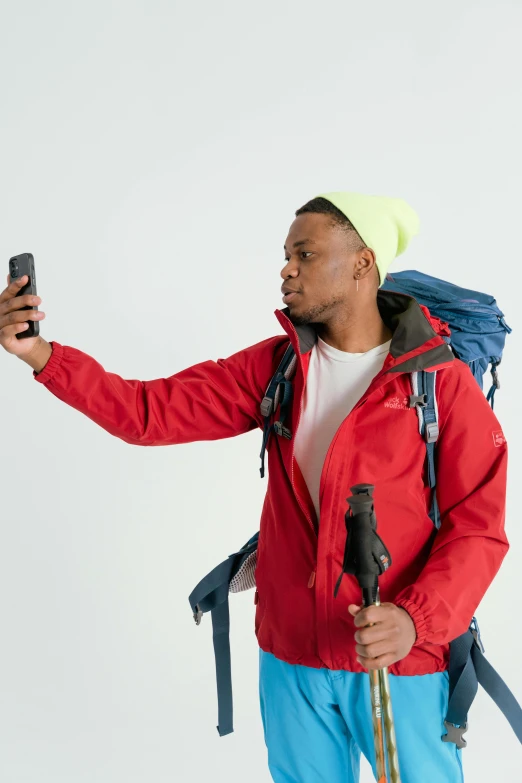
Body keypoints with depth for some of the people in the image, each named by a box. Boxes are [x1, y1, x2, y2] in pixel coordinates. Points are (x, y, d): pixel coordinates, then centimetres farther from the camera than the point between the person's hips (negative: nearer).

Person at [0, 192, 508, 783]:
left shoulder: (443, 382, -10)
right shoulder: (274, 367, 2)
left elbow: (478, 528, -11)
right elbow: (151, 411, -4)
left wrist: (416, 619, -26)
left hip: (402, 663, -3)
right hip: (290, 652, 4)